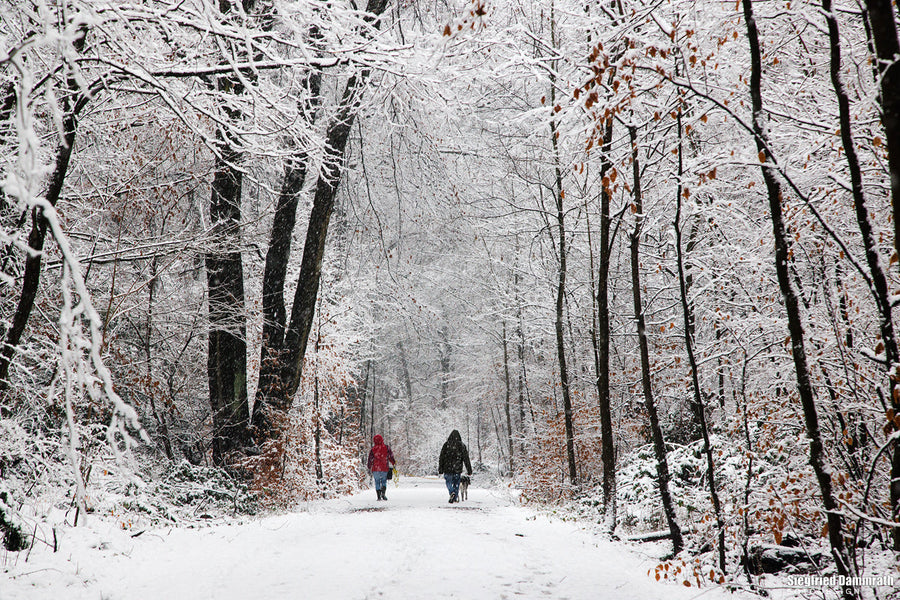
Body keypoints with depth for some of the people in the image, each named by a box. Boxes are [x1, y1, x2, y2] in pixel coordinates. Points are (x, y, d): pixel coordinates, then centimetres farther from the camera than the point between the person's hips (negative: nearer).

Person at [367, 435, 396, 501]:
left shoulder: (373, 449, -1)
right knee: (384, 481, 12)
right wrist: (394, 463, 18)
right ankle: (383, 493, -11)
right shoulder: (387, 447, 0)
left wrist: (369, 467, 16)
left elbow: (370, 459, 3)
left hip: (375, 469, -1)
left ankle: (379, 496, -2)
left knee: (377, 482, 8)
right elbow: (390, 456, 4)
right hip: (385, 468, 1)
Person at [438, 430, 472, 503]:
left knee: (449, 482, 11)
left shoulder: (446, 445, -2)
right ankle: (455, 498, 10)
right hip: (458, 469, 1)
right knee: (456, 484, 13)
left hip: (447, 468, -1)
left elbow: (442, 457, -1)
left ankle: (452, 492, -16)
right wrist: (469, 471, 4)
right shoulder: (462, 446, -1)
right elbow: (466, 459, 0)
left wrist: (440, 469, 5)